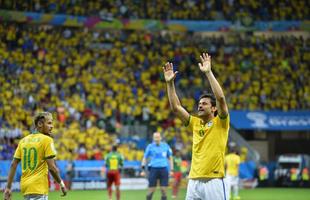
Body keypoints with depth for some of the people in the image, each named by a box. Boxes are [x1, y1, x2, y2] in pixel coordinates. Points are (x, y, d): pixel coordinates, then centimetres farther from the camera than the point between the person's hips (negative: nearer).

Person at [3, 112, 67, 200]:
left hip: (25, 186, 8)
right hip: (38, 188, -7)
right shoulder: (47, 140, -7)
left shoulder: (23, 140, 12)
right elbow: (51, 167, -12)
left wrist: (8, 187, 11)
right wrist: (61, 183, 2)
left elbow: (13, 165, 9)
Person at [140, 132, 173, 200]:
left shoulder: (166, 146, 7)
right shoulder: (150, 146, 3)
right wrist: (143, 170, 1)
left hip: (164, 169, 1)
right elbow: (145, 158, 9)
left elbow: (170, 158, 16)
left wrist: (171, 170, 9)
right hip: (153, 169, -1)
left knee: (163, 189, -1)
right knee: (151, 190, -2)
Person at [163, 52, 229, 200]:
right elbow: (175, 107, 14)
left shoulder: (221, 123, 1)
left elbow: (220, 98, -14)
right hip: (194, 181, 6)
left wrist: (208, 73, -15)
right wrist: (170, 83, 6)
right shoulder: (195, 123, 16)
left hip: (213, 181, -6)